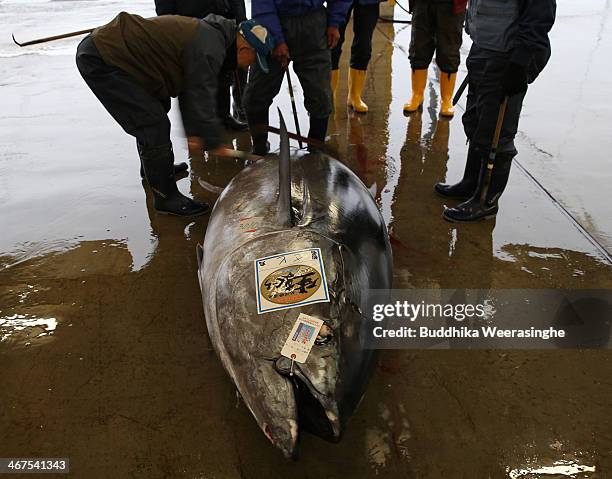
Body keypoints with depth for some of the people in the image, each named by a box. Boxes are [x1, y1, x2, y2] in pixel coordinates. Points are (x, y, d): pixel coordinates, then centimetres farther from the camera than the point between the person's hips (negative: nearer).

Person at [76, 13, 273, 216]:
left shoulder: (210, 33, 12)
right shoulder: (208, 49, -22)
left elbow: (188, 92, 17)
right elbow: (201, 101, -21)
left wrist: (192, 131, 15)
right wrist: (214, 144, -11)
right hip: (100, 60, -11)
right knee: (154, 124, -14)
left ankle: (152, 168, 44)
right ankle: (166, 197, -3)